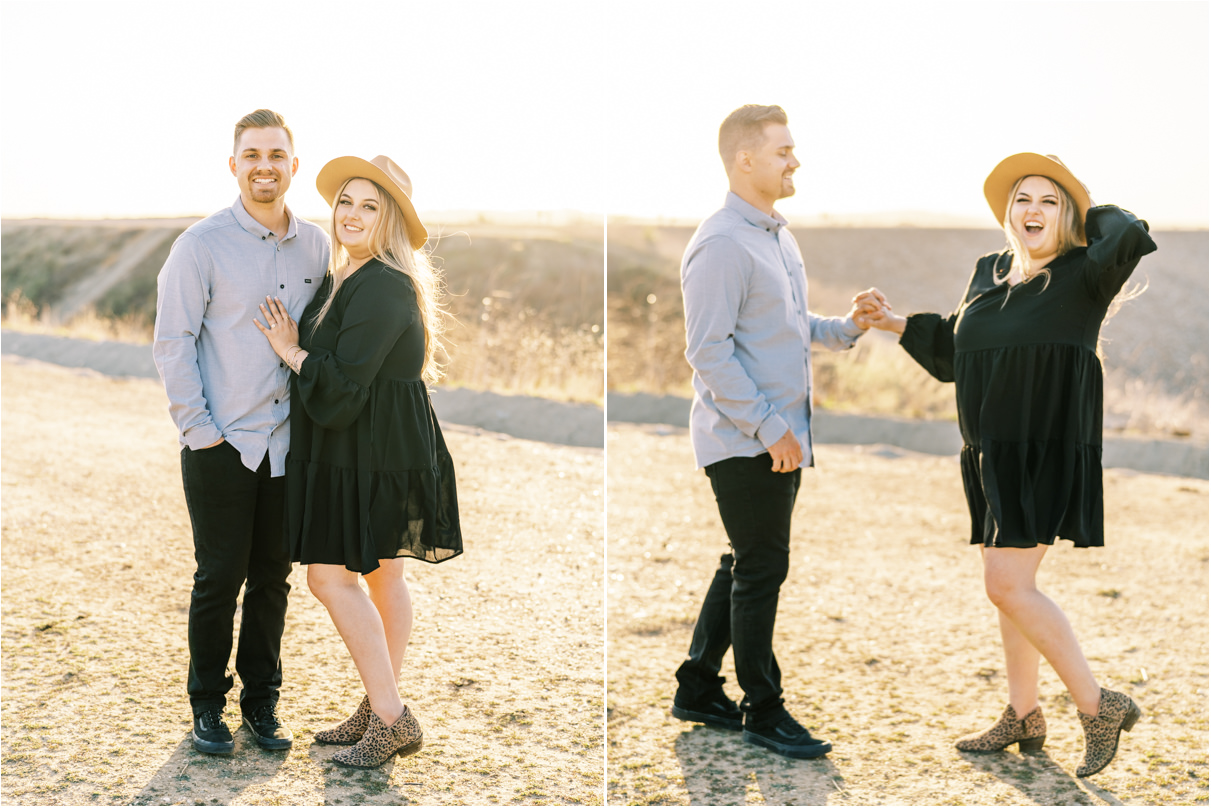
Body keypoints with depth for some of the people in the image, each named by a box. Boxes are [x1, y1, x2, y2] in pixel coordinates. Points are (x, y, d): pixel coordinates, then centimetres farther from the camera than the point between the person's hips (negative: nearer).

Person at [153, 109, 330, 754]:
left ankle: (262, 702, 22)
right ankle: (207, 706, 16)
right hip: (221, 444, -4)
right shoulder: (202, 245, -6)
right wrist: (198, 428, -10)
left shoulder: (316, 246, 8)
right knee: (220, 578, 2)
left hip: (290, 445, 4)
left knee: (273, 577, 10)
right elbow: (172, 343, -6)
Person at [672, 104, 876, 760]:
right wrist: (770, 429, -20)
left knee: (747, 565, 16)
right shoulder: (722, 244, -16)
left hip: (781, 439, 10)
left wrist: (846, 327, 6)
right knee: (761, 569, -1)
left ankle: (698, 690, 27)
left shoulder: (777, 235, 14)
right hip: (745, 442, -10)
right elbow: (709, 353, -20)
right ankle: (763, 712, 11)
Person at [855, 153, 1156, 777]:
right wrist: (892, 322, 16)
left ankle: (1098, 706, -1)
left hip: (1049, 455, -7)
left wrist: (1094, 216, -9)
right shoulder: (988, 275, 11)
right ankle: (1023, 716, 26)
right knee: (1011, 584, 14)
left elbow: (1128, 239, -30)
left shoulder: (1080, 276, -8)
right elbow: (951, 348, 25)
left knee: (1006, 584, -13)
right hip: (994, 456, 8)